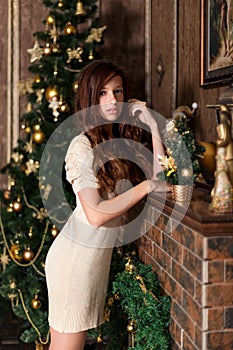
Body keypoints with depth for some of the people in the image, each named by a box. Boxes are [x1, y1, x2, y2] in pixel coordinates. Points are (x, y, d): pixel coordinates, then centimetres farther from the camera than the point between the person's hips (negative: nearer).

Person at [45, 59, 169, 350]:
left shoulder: (122, 140, 8)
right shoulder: (82, 146, -15)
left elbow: (159, 179, 1)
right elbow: (96, 214, -22)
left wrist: (152, 126, -2)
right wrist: (145, 187, -16)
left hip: (99, 257, 7)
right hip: (75, 257, -7)